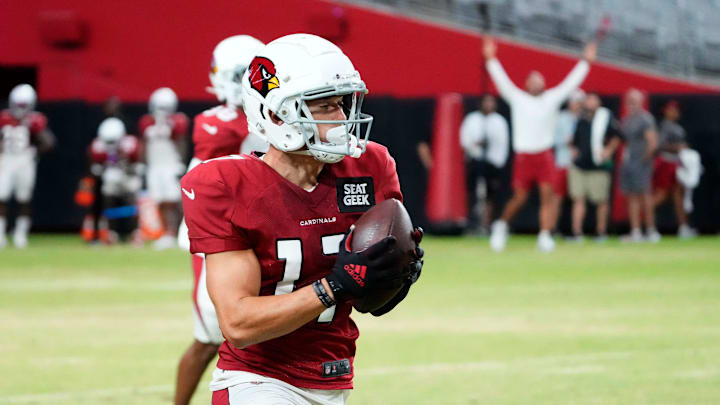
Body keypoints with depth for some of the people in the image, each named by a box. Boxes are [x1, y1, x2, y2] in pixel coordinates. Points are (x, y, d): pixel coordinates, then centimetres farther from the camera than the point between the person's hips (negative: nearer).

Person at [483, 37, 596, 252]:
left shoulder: (552, 98, 11)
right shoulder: (517, 99, 8)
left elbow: (571, 83, 10)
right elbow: (502, 81, 2)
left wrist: (586, 62, 6)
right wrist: (491, 60, -4)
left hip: (545, 156, 1)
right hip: (523, 156, -1)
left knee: (547, 196, -7)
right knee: (519, 198, 2)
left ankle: (544, 236, -5)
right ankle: (502, 224, 26)